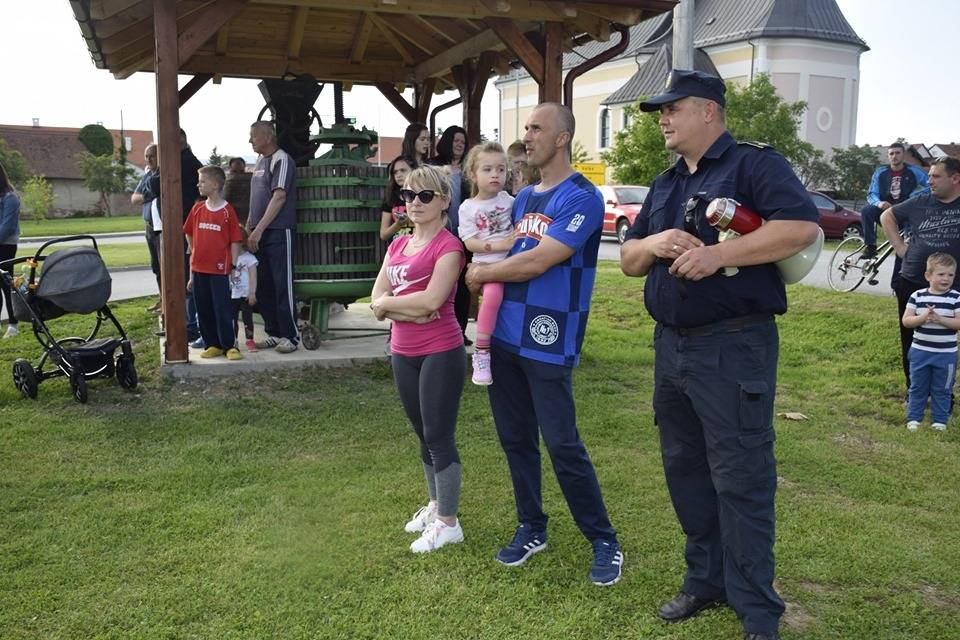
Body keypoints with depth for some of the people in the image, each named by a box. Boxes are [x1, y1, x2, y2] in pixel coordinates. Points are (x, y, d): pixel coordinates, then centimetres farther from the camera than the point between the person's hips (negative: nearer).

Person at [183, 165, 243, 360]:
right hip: (199, 269, 5)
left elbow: (235, 242, -5)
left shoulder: (227, 211, -7)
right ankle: (212, 344, 18)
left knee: (223, 309, -3)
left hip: (219, 269, -5)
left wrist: (234, 266, -9)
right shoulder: (197, 209, 7)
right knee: (204, 310, 9)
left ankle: (230, 346, 5)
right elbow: (189, 235, 17)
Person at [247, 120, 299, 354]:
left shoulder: (281, 160, -9)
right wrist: (248, 228, 16)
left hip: (279, 232, -8)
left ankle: (291, 336, 2)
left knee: (283, 286, -5)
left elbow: (279, 197, -18)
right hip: (260, 233, 9)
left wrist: (259, 229, -20)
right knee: (263, 286, 10)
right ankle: (273, 333, 19)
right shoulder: (260, 161, 17)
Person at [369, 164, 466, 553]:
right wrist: (411, 309, -17)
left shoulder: (448, 246, -11)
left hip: (441, 353, -7)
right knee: (423, 436, 18)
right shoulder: (397, 246, 11)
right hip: (403, 353, 7)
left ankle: (448, 523, 12)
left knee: (439, 436, 0)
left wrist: (387, 302, -9)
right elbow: (377, 303, 1)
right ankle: (435, 505, 35)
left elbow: (431, 300, -23)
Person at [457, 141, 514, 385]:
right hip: (486, 263, -5)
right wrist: (498, 245, -15)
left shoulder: (507, 199, 11)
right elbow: (469, 243, -4)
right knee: (493, 295, -31)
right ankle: (482, 352, -22)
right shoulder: (467, 208, 2)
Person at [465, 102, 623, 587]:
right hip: (505, 336, 8)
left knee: (562, 445, -4)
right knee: (515, 439, 13)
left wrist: (484, 273, -6)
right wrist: (485, 281, 1)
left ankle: (604, 542, 13)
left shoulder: (581, 198, -12)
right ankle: (531, 529, 29)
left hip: (548, 343, -8)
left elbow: (538, 261, -19)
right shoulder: (523, 197, 14)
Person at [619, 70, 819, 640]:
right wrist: (653, 244, -6)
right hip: (671, 345, 8)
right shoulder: (665, 184, 17)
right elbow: (628, 260, 17)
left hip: (734, 347, -8)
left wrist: (717, 254, -23)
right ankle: (707, 580, 30)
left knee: (740, 480, -3)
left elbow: (802, 227, -20)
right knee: (686, 471, 14)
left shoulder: (755, 163, -5)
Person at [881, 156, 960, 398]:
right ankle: (913, 389, 24)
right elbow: (887, 216, 17)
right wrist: (898, 245, 7)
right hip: (910, 285, 3)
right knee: (910, 342, 11)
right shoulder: (920, 203, 5)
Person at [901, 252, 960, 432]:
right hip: (920, 352, 1)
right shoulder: (917, 296, -3)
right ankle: (914, 418, 22)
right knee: (917, 387, 11)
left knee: (942, 390, 11)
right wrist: (923, 318, -21)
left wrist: (940, 319, -22)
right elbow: (906, 321, -4)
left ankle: (939, 420, 23)